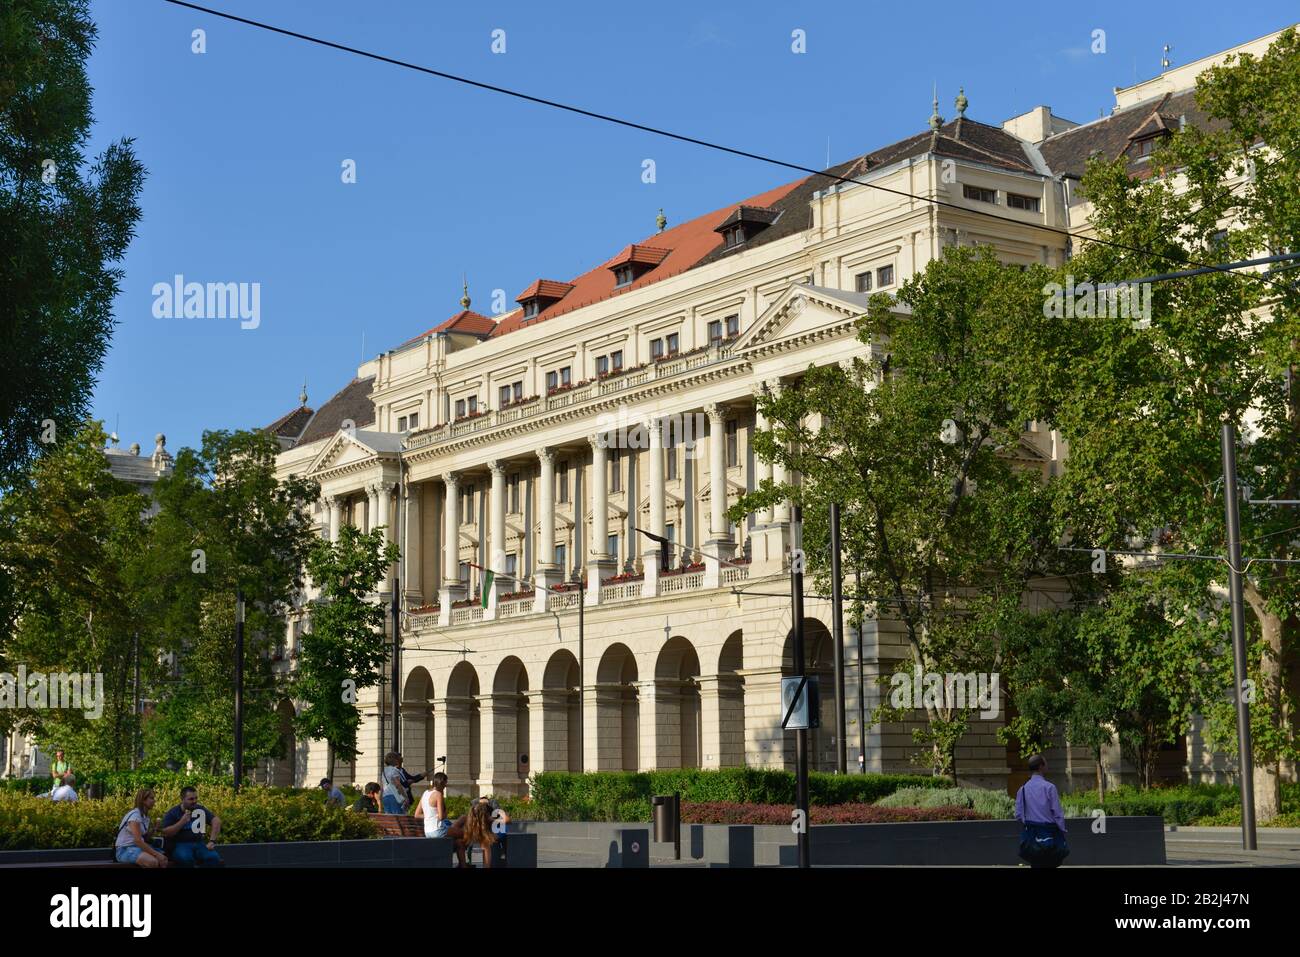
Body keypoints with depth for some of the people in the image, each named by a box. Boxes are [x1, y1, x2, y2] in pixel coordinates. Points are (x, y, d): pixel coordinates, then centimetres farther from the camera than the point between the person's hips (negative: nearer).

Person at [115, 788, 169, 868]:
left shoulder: (145, 816, 14)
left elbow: (144, 838, 8)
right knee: (153, 861, -33)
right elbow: (138, 840, -24)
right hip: (124, 850, -9)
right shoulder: (135, 815, -15)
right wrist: (156, 854, -25)